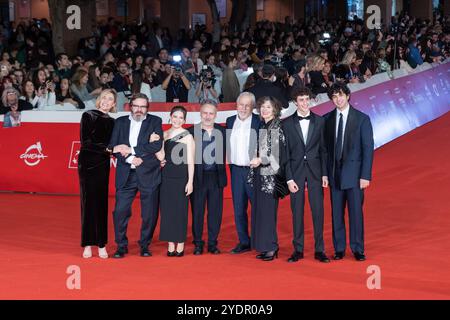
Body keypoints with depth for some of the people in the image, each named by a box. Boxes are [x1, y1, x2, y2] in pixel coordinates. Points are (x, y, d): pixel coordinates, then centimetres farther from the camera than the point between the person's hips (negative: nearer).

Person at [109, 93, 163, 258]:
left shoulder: (155, 121, 3)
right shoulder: (120, 122, 10)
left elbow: (157, 146, -10)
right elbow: (113, 147, 2)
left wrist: (132, 150, -10)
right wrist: (130, 158, -12)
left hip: (148, 174, -1)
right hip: (126, 174, 1)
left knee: (149, 213, 3)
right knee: (120, 211, -3)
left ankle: (145, 245, 18)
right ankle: (121, 246, 11)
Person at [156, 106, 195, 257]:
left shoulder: (187, 136, -2)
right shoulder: (164, 134, 10)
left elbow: (190, 161, -3)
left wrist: (190, 181, -8)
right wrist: (160, 159, -3)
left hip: (181, 177, -4)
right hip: (166, 176, 4)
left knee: (180, 210, -1)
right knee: (167, 209, 3)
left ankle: (180, 245, 7)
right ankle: (171, 245, 10)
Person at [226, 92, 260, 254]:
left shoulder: (259, 122, -5)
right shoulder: (230, 121, 11)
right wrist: (230, 163, 9)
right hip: (236, 170, 5)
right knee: (238, 209, 9)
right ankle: (244, 242, 18)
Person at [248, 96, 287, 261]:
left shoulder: (278, 127, -8)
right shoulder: (261, 127, 14)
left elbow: (279, 152, -14)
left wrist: (261, 160, -19)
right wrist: (256, 162, 14)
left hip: (271, 174, -8)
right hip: (259, 173, 8)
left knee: (268, 210, -7)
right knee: (259, 209, 9)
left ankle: (271, 248, -1)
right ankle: (264, 247, 15)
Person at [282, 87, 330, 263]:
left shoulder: (319, 121, 5)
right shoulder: (287, 123, 1)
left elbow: (323, 149, 5)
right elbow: (285, 152, 0)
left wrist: (325, 174, -1)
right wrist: (289, 178, -6)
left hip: (315, 171, 1)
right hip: (296, 171, -1)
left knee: (318, 210, 1)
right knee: (297, 211, 3)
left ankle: (319, 250, 8)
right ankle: (298, 250, 12)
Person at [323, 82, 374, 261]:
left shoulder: (362, 119, -2)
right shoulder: (327, 119, 6)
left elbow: (368, 148, -4)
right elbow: (325, 147, 8)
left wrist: (365, 176, -10)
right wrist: (325, 172, 1)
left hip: (354, 173, -3)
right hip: (334, 173, 3)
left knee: (356, 212, 0)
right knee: (336, 213, 6)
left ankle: (357, 249, 11)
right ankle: (339, 249, 16)